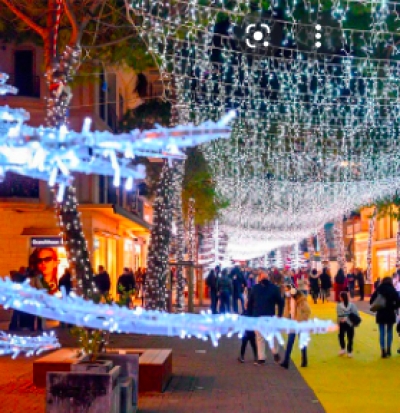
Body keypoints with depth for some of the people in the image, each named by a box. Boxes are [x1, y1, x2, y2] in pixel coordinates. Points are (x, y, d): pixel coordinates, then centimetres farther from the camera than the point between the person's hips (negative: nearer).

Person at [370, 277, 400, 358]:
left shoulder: (378, 290, -2)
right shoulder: (393, 290, -5)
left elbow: (371, 301, -7)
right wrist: (393, 308, 3)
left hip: (380, 314, 0)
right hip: (390, 314, 0)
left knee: (382, 332, 4)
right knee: (389, 331, 14)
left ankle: (383, 351, 0)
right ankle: (388, 350, 17)